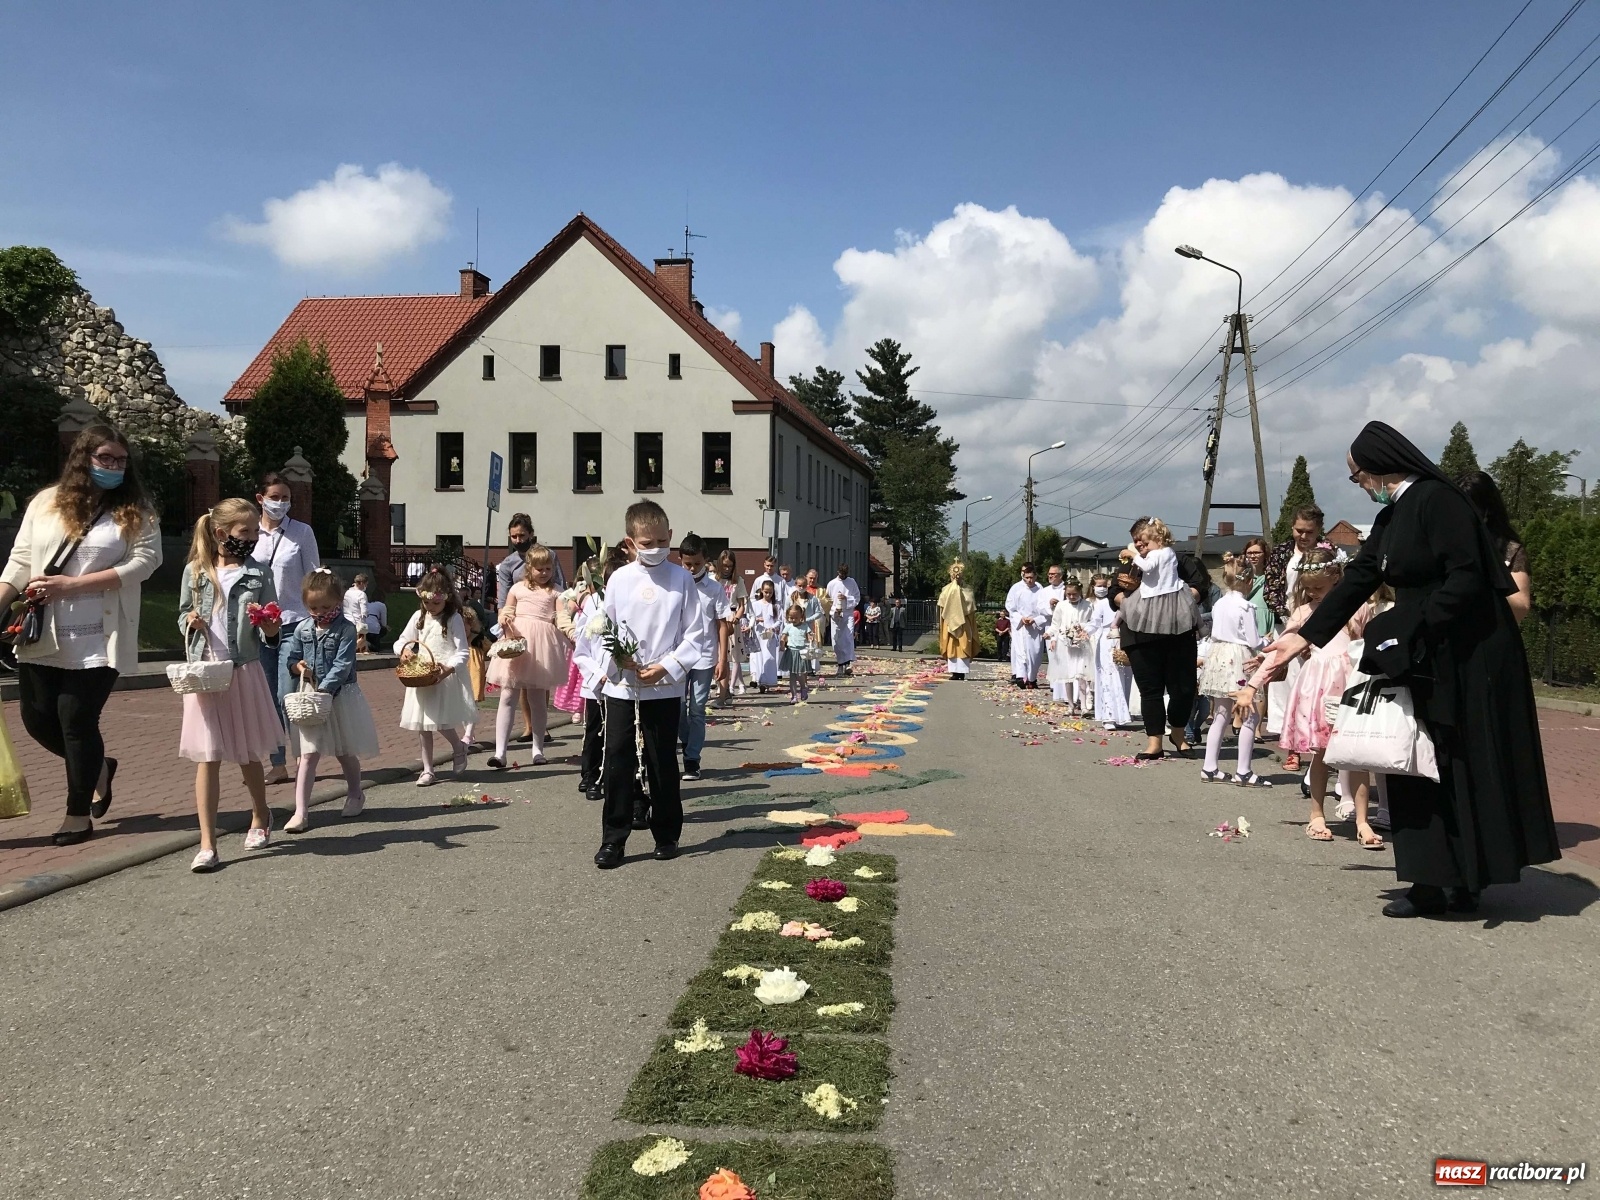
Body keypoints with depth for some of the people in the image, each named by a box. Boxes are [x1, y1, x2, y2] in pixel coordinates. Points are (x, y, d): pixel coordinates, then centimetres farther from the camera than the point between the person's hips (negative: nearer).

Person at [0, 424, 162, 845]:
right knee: (38, 718, 8)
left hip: (96, 641, -4)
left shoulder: (136, 510, -1)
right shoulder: (46, 502, 8)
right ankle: (98, 767, 37)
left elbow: (145, 560, -12)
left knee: (77, 720, -1)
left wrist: (73, 584, -15)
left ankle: (79, 816, 15)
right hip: (42, 636, 4)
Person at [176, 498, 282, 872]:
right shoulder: (195, 571, 1)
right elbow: (183, 616, 12)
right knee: (207, 757, -2)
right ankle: (207, 844, 3)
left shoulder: (258, 574, 0)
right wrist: (189, 621, -10)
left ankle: (260, 816, 39)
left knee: (248, 755, 13)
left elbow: (269, 631, 4)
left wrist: (271, 630, -18)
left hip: (244, 672, 0)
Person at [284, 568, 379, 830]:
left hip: (340, 695, -3)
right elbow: (291, 658, 12)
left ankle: (355, 794, 37)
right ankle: (300, 811, -4)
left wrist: (323, 689, -26)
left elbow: (342, 666, -17)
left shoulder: (346, 629, -10)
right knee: (308, 754, -3)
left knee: (346, 752, 14)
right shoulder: (302, 629, 3)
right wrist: (297, 666, -11)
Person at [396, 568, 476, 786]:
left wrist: (450, 667, -28)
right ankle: (427, 770, 16)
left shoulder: (454, 619, -6)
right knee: (422, 725, 6)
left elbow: (462, 652, -10)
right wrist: (404, 650, -10)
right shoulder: (419, 617, 7)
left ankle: (459, 748, 21)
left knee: (441, 721, -11)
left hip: (446, 677, -5)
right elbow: (402, 640, 14)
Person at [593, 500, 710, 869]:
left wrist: (667, 666, -13)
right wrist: (619, 657, -12)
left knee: (663, 763, 9)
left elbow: (695, 634, -3)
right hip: (621, 686, 1)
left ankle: (667, 835, 23)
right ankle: (613, 839, 12)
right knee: (618, 762, 2)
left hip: (665, 687, -1)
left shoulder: (682, 579, -2)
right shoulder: (620, 579, 1)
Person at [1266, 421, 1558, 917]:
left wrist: (1411, 634, -21)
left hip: (1468, 658, -9)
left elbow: (1466, 579, -22)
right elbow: (1358, 579, 16)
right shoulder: (1391, 516, 12)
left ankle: (1461, 883, 9)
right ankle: (1438, 881, 15)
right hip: (1424, 659, 9)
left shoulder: (1436, 500, -15)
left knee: (1463, 765, -1)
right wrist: (1306, 635, 17)